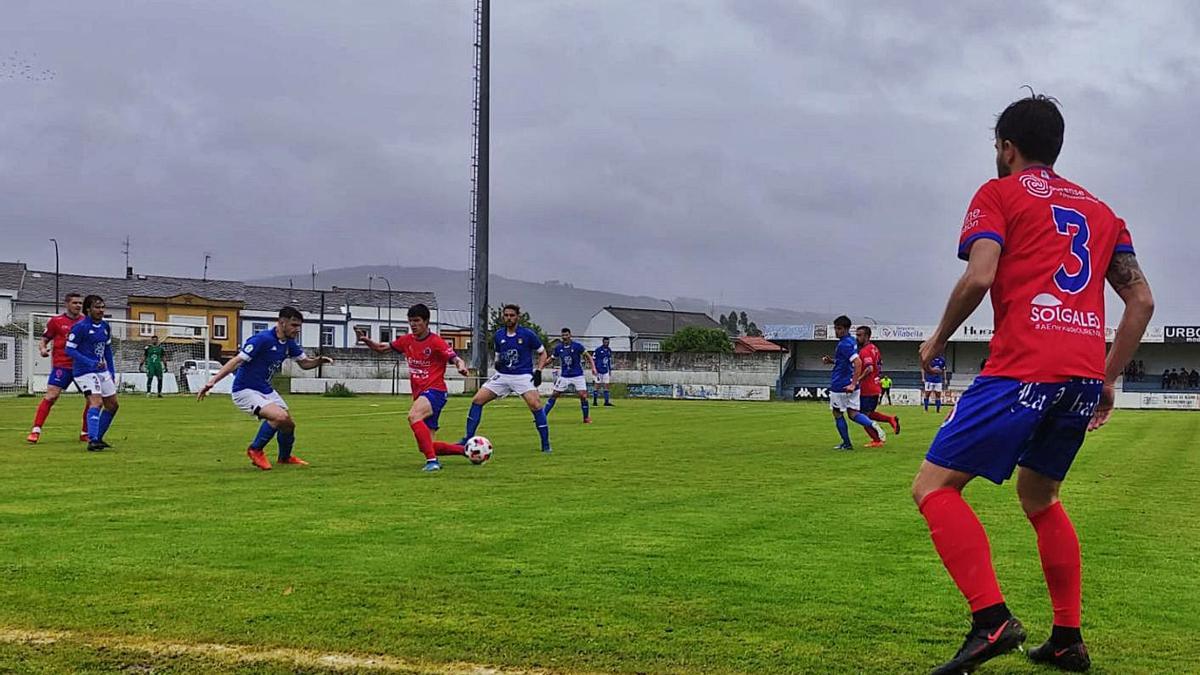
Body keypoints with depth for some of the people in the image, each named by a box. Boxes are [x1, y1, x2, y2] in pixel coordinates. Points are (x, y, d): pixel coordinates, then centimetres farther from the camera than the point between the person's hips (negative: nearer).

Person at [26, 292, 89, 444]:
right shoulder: (56, 321, 2)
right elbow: (44, 340, 6)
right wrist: (42, 349, -15)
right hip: (61, 365, -3)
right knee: (51, 396, -13)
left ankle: (85, 433, 14)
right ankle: (36, 430, -8)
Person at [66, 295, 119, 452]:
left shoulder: (105, 326, 9)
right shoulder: (80, 327, -14)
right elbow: (69, 349, -15)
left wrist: (111, 371, 17)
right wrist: (90, 363, -24)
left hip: (102, 370, 8)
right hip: (85, 372, -8)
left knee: (113, 404, 10)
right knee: (96, 402, -24)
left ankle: (98, 438, 21)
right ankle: (92, 440, -30)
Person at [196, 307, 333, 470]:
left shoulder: (289, 343, 3)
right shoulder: (262, 339, -22)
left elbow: (305, 363, 15)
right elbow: (236, 361, -24)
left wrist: (319, 360, -9)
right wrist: (212, 381, -32)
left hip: (265, 390, 8)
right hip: (245, 391, -8)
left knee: (288, 424, 9)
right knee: (280, 416, -26)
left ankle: (285, 457, 38)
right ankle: (255, 450, -4)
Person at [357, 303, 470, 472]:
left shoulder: (436, 342, -9)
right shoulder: (407, 340, 9)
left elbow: (456, 359, -16)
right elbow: (382, 348, 20)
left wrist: (461, 367, -39)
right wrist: (366, 340, 2)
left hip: (435, 391, -8)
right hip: (419, 394, 8)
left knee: (413, 416, -37)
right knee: (426, 446, 5)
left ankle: (432, 460, -36)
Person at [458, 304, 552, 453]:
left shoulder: (528, 334, -5)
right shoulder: (498, 336, 6)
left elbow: (542, 353, 5)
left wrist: (538, 371, -9)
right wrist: (497, 363, -4)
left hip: (523, 376, -4)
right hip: (502, 375, 4)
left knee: (535, 405, -25)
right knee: (477, 401, -6)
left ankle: (545, 444, -13)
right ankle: (468, 439, 4)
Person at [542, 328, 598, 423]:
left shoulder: (577, 346, -9)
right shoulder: (558, 347, 0)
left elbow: (588, 356, -3)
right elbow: (551, 359, 11)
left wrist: (593, 367, -16)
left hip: (577, 376, -2)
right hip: (564, 376, 3)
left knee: (583, 396, -12)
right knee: (554, 395, 0)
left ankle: (586, 418, 6)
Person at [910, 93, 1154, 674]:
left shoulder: (998, 194, 7)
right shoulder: (1100, 211, 24)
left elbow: (978, 277, -10)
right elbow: (1142, 301, 18)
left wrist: (938, 339, 5)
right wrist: (1108, 378, 22)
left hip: (1023, 370, -7)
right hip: (1084, 377, 7)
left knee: (934, 486, -4)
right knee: (1039, 496, 25)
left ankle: (992, 620, -19)